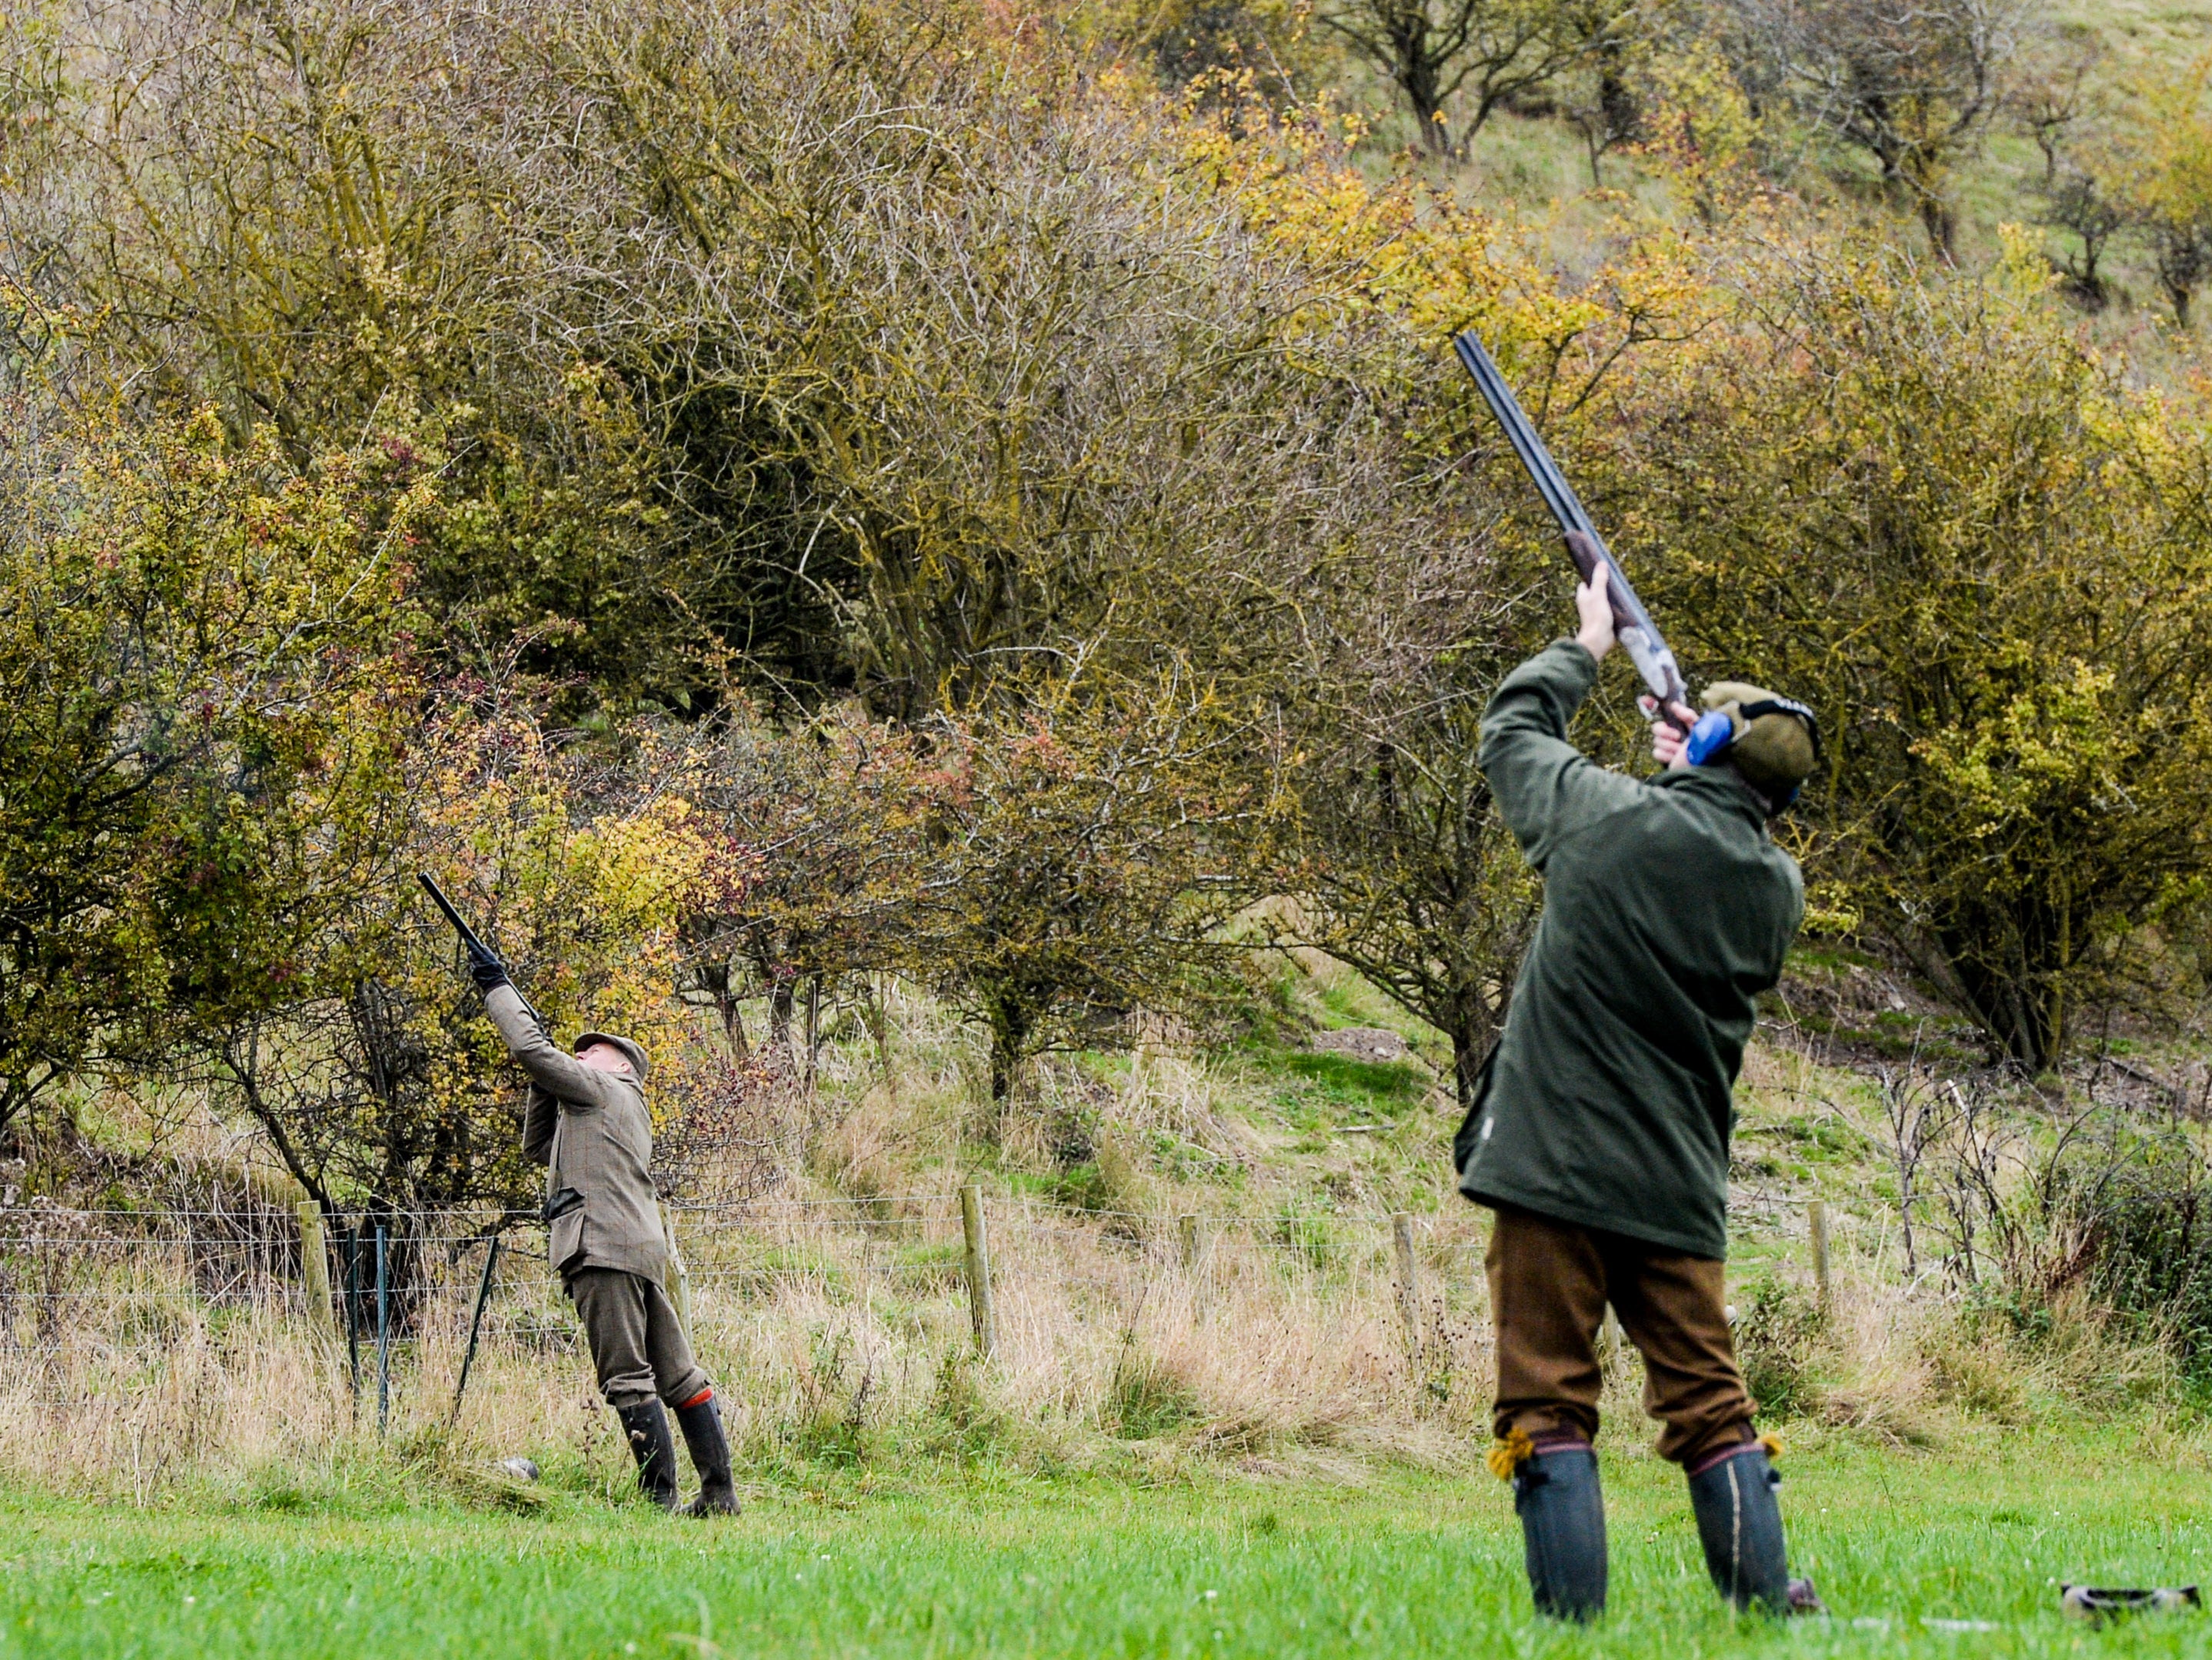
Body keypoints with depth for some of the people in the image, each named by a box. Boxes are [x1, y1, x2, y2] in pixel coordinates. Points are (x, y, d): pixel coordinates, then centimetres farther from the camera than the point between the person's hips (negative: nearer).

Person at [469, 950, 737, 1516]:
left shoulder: (601, 1087, 3)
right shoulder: (628, 1111, 29)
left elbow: (529, 1049, -5)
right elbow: (538, 1148, 37)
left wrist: (495, 985, 7)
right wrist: (544, 1087, 27)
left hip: (604, 1246, -10)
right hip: (644, 1251, 10)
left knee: (627, 1379, -11)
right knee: (677, 1375, 7)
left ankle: (660, 1497, -14)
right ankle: (719, 1494, 6)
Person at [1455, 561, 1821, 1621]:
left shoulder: (1609, 819, -9)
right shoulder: (1776, 890, 2)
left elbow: (1511, 730, 9)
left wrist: (1585, 649, 24)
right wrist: (1687, 775, 19)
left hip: (1554, 1169, -4)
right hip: (1677, 1184, 4)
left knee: (1549, 1406, -2)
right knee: (1708, 1403, 12)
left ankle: (1571, 1621, -7)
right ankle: (1768, 1604, 9)